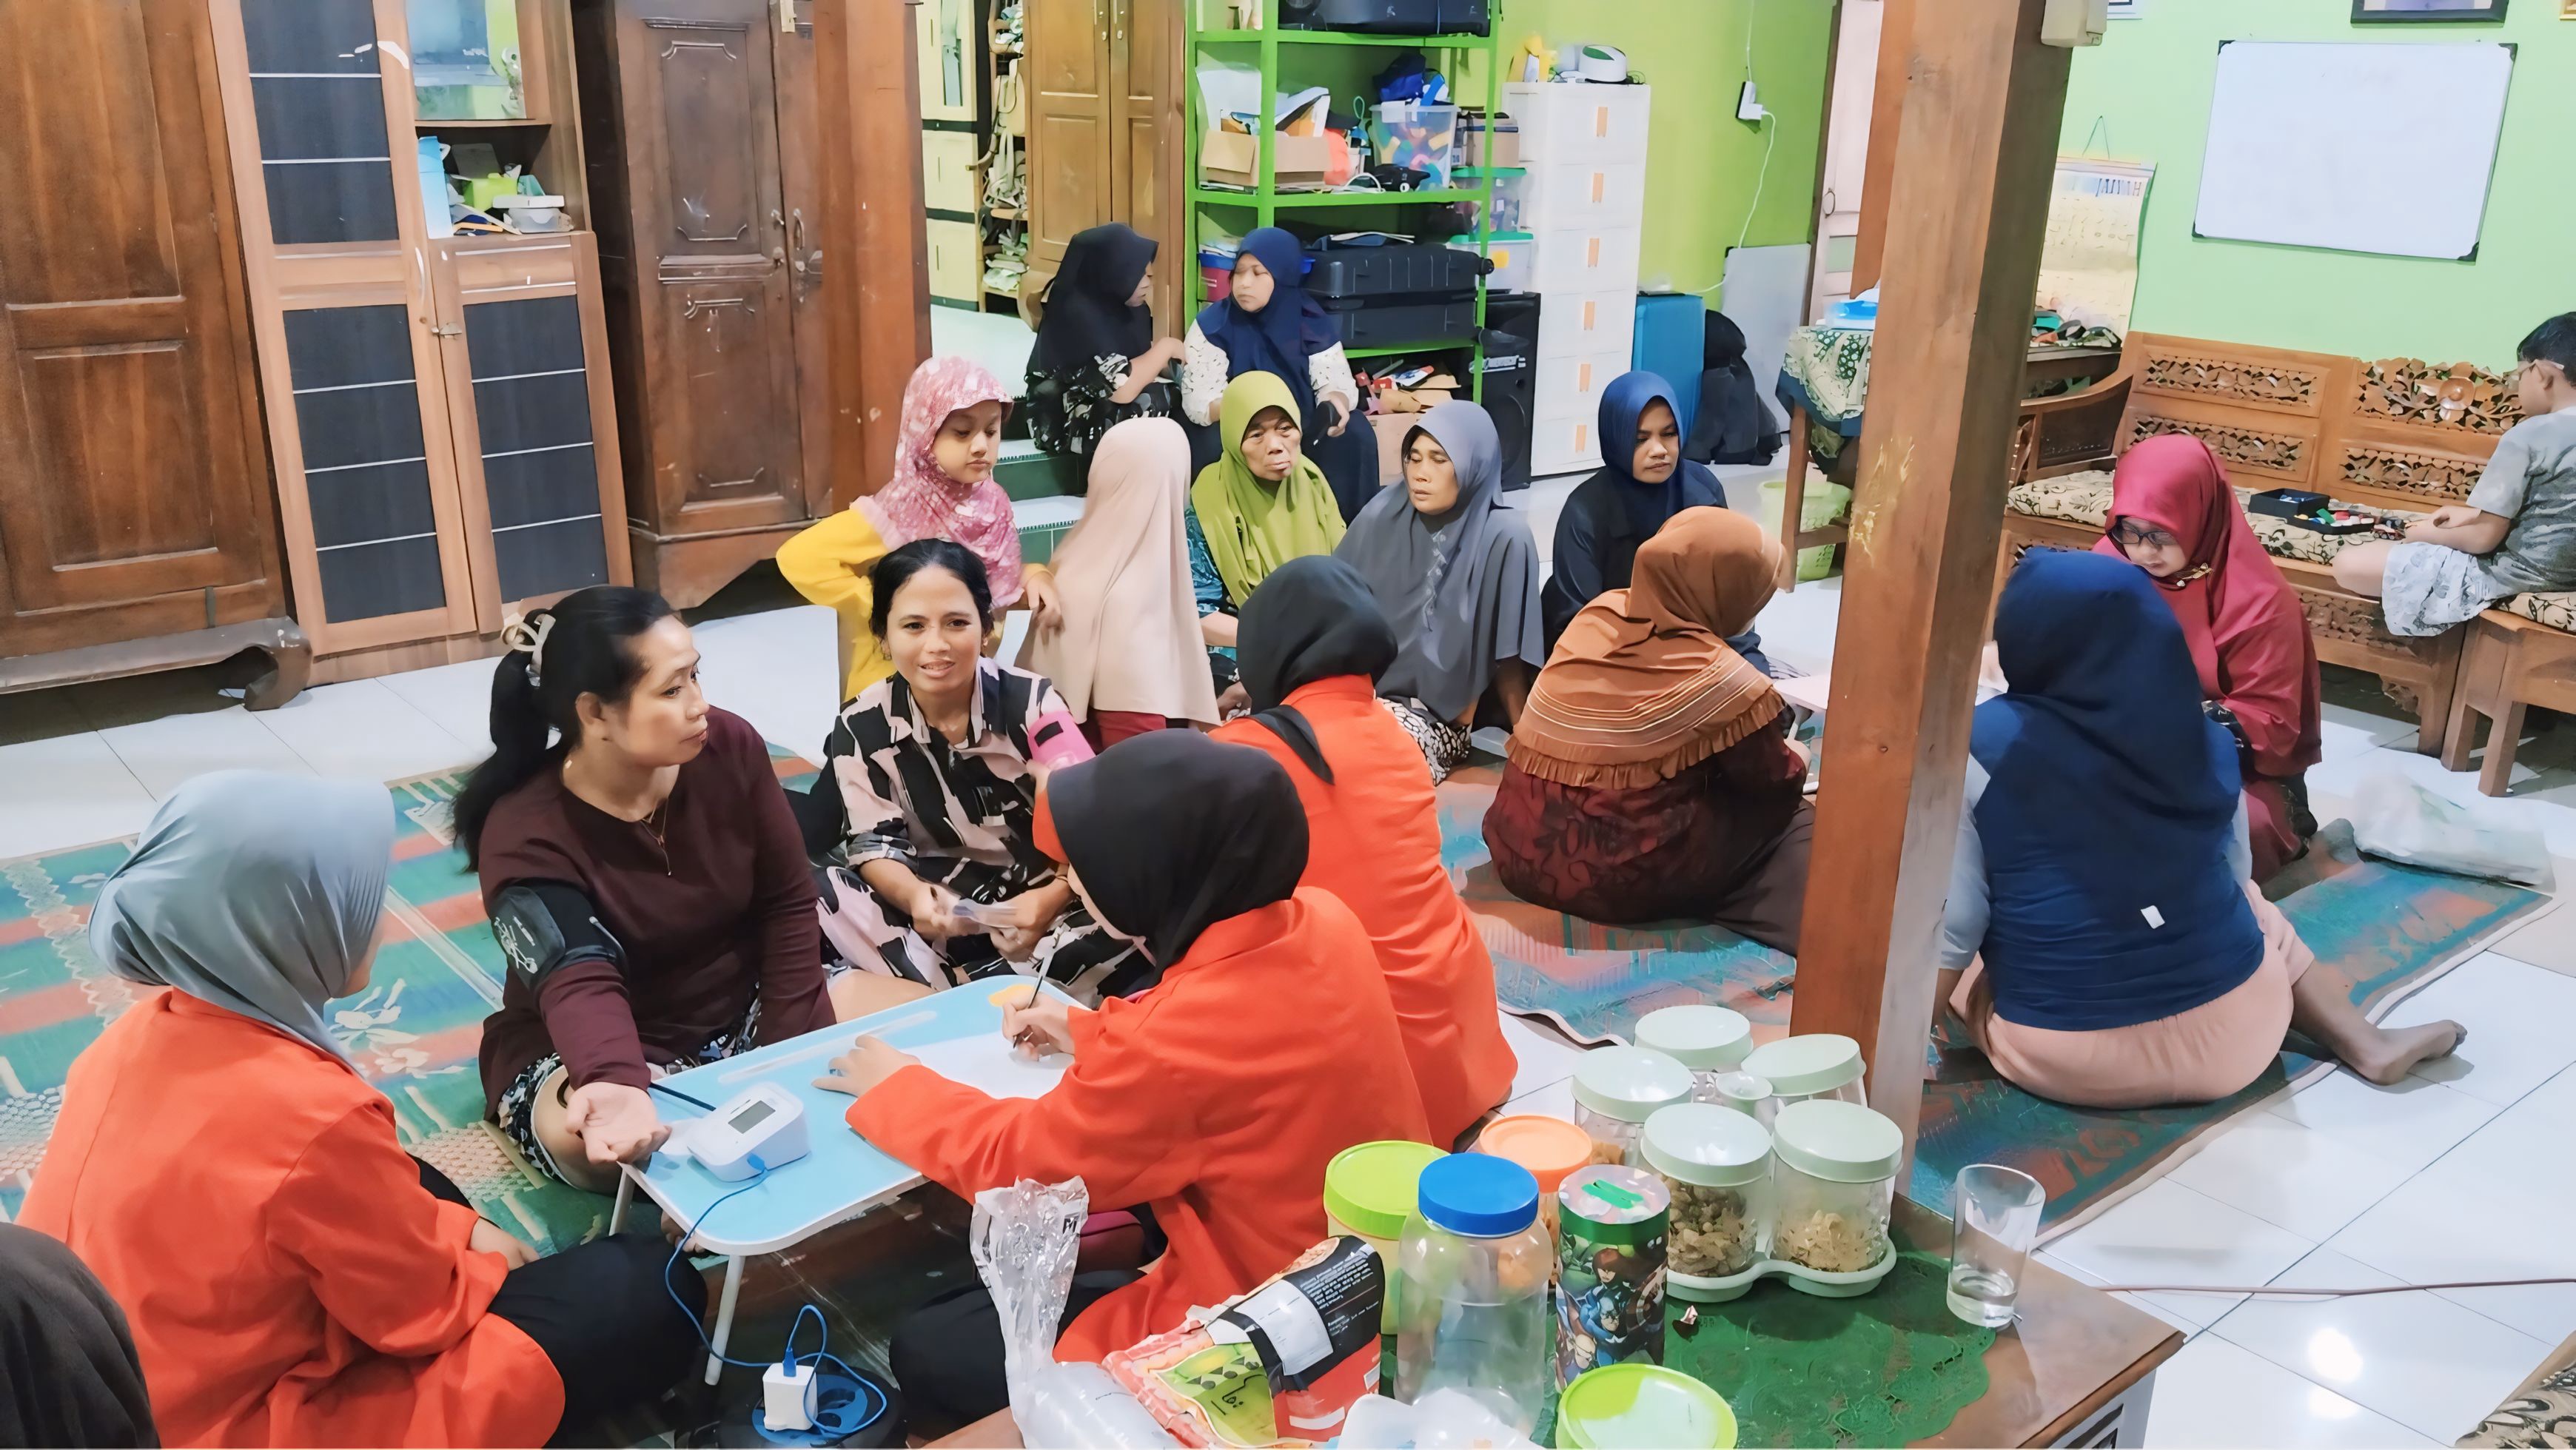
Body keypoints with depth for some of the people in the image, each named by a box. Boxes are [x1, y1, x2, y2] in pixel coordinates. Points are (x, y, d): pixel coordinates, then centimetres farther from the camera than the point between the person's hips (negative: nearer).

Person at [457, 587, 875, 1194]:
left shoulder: (730, 746, -13)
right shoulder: (525, 836, -24)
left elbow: (786, 902, -6)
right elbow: (580, 984, -36)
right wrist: (618, 1086, -58)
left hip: (746, 1010, 4)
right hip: (592, 1050, -4)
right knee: (597, 1143, -39)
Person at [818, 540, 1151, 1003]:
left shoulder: (1032, 703, -12)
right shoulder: (862, 728, -7)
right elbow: (874, 843, -6)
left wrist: (1050, 898, -33)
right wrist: (913, 895, -30)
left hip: (1039, 900, -1)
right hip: (938, 904, 1)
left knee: (1125, 935, -34)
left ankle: (926, 998, -26)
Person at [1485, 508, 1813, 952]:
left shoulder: (1598, 614, 3)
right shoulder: (1717, 677, -14)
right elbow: (1777, 784, 0)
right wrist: (1795, 761, 24)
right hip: (1618, 880, -6)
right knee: (1788, 816, 11)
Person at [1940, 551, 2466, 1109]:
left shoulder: (1982, 744, -14)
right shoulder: (2205, 739, -2)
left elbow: (1950, 929, -11)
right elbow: (2233, 877, 14)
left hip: (2063, 1057, -4)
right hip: (2230, 1038, 4)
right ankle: (2366, 1043, 24)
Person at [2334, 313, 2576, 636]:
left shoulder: (2526, 436, -20)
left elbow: (2485, 538, -19)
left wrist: (2428, 534, 0)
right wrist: (2474, 513, 13)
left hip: (2515, 575, -10)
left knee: (2348, 565, -11)